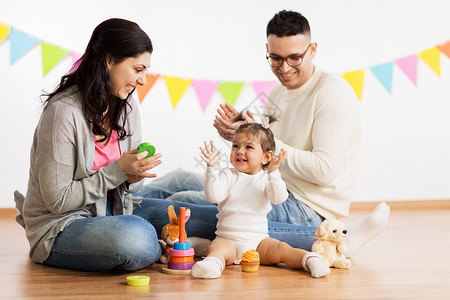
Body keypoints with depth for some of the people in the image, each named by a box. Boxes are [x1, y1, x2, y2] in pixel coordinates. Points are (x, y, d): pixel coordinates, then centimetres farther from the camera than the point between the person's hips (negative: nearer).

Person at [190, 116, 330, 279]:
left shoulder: (266, 178, 5)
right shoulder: (228, 176, 4)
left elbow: (279, 198, -12)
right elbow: (213, 196, -12)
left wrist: (273, 172, -24)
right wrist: (212, 168, -22)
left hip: (258, 241, 2)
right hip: (228, 240, -2)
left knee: (280, 249, -23)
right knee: (216, 247, -33)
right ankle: (213, 263, -59)